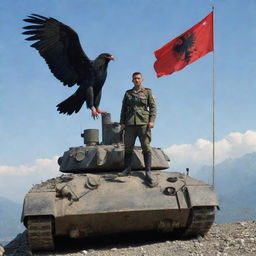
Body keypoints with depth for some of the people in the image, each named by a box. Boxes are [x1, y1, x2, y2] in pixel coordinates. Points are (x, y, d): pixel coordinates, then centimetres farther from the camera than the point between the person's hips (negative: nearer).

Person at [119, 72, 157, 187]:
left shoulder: (147, 92, 10)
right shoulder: (128, 93, 17)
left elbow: (153, 107, 5)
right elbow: (123, 109, 17)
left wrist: (152, 120, -8)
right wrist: (122, 122, 7)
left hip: (143, 123, -3)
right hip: (130, 124, 3)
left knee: (146, 147, -7)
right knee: (128, 147, 1)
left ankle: (148, 172, -7)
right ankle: (127, 169, 6)